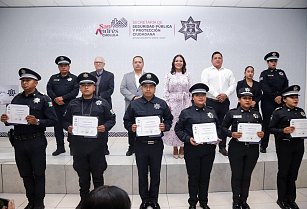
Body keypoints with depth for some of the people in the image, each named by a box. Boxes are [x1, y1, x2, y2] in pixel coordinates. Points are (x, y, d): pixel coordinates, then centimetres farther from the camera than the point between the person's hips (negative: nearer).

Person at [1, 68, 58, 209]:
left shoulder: (43, 99, -5)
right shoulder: (17, 99, 10)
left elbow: (53, 120, -10)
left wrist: (37, 122, -24)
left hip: (36, 142, -5)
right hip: (19, 142, 5)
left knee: (38, 174, 7)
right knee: (25, 174, 15)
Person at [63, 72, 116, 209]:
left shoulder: (102, 103, 1)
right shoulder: (73, 104, 8)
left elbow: (112, 119, 3)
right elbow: (65, 120, 13)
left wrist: (105, 127, -15)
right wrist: (68, 128, -7)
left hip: (97, 145, -2)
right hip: (78, 145, 2)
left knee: (98, 175, 9)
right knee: (82, 175, 14)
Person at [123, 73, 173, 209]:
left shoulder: (162, 104, 0)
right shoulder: (134, 104, -1)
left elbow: (169, 120, 9)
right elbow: (126, 121, 6)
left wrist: (165, 127, -10)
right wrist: (131, 127, -14)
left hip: (157, 143, 0)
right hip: (140, 144, 0)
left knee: (155, 173, 13)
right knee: (142, 174, 12)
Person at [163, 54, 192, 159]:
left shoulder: (187, 75, 8)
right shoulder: (169, 75, 5)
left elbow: (190, 90, 7)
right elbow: (166, 91, 2)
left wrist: (190, 104, 1)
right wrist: (167, 104, -5)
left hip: (185, 103, 1)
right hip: (173, 103, -1)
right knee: (173, 124, 1)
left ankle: (182, 148, 15)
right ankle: (175, 148, 14)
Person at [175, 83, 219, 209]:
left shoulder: (212, 112, 9)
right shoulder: (186, 112, -2)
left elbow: (218, 127, 17)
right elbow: (178, 129, -1)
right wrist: (188, 139, -14)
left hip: (209, 149, 3)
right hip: (192, 149, -3)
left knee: (205, 176, 13)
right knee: (193, 177, 8)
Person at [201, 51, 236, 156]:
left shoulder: (228, 72, 17)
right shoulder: (206, 71, 7)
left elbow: (233, 85, 7)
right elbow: (205, 85, -6)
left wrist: (226, 94, -11)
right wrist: (216, 95, -15)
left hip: (225, 101, 3)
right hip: (211, 101, -3)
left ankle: (222, 147, 17)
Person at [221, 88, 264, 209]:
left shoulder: (257, 114, 8)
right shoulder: (232, 113, -2)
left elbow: (262, 129, 14)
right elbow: (223, 127, 0)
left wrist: (262, 134, -8)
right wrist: (231, 134, -17)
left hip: (253, 149, 3)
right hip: (236, 148, -3)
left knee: (247, 176, 13)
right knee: (237, 175, 7)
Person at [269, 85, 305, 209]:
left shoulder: (301, 111, 10)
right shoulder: (278, 112, -7)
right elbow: (271, 128, -7)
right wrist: (283, 131, -23)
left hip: (298, 145, 5)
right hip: (284, 146, -5)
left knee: (293, 173, 11)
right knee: (283, 173, 6)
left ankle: (291, 199, 26)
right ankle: (282, 199, 21)